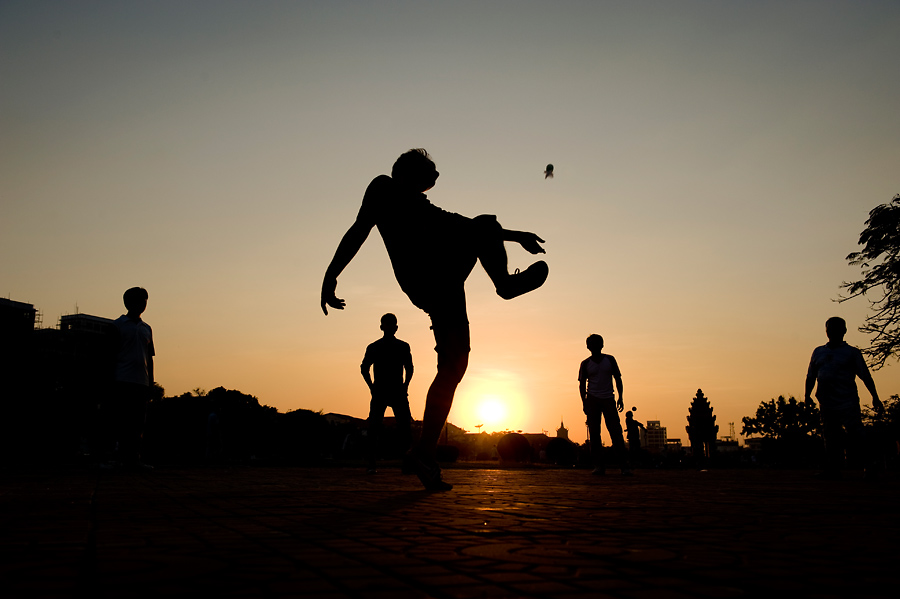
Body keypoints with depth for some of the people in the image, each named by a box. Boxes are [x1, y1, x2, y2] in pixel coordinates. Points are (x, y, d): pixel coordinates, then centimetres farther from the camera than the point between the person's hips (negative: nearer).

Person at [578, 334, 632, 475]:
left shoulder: (610, 359, 9)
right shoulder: (585, 363, 7)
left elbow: (617, 378, 11)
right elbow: (582, 384, 7)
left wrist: (620, 397, 3)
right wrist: (584, 401, -3)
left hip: (608, 399, 0)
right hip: (592, 399, 0)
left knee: (616, 432, -8)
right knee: (594, 433, -3)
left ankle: (625, 465, -8)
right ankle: (599, 465, 0)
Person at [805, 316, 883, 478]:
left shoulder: (852, 353, 6)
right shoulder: (818, 352, 17)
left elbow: (865, 376, 4)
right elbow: (811, 376, 20)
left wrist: (875, 397, -1)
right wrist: (807, 395, 13)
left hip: (847, 403, -4)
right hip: (826, 404, 4)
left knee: (855, 435, -8)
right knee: (831, 437, 3)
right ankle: (833, 471, 5)